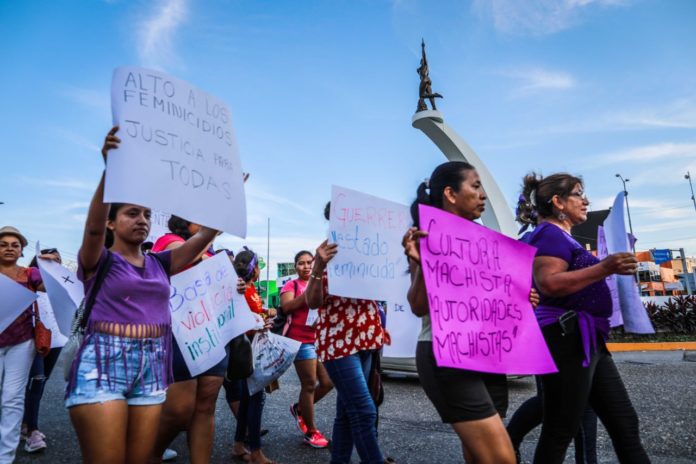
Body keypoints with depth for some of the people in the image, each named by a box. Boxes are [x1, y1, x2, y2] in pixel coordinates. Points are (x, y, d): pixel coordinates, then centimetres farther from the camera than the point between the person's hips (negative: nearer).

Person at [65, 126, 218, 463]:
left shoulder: (159, 264, 12)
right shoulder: (99, 261, 0)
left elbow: (205, 235, 7)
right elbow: (93, 227, -21)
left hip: (153, 367, 5)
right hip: (103, 364, -4)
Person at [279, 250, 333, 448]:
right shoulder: (292, 285, -1)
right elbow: (285, 307, -15)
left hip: (322, 339, 6)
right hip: (302, 340, -6)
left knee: (328, 383, 8)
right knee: (309, 385, 0)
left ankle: (299, 408, 32)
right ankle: (311, 432, 17)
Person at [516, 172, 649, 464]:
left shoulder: (560, 236, 19)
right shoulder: (549, 233, -12)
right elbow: (548, 284, -27)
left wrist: (607, 269, 26)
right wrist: (604, 268, -27)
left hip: (586, 340, 11)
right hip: (566, 339, -11)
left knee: (625, 423, 14)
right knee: (560, 431, 0)